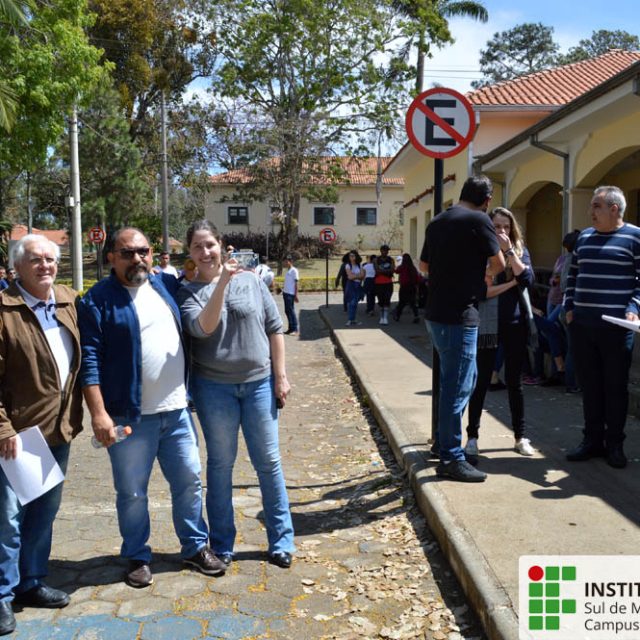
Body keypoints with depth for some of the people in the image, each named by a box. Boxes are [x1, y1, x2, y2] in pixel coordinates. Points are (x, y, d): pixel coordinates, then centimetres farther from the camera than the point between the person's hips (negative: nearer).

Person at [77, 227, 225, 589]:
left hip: (177, 409, 5)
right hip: (130, 416, -4)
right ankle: (138, 557, 28)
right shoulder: (98, 300, -7)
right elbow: (90, 360, -11)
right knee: (132, 492, 9)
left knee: (190, 481, 13)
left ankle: (196, 547, 30)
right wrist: (98, 413, -17)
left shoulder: (167, 285, 8)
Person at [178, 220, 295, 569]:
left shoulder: (251, 281, 2)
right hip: (214, 388, 0)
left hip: (259, 383, 1)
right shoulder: (188, 293, -2)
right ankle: (222, 545, 25)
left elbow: (274, 329, 4)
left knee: (268, 461, 7)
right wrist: (222, 282, -29)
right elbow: (203, 327, -22)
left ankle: (281, 541, 21)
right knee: (221, 464, 10)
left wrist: (280, 376, 0)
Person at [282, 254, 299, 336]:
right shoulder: (288, 271, 16)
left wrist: (296, 295, -14)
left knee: (291, 311, -6)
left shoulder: (294, 271, -8)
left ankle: (295, 329, -2)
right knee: (287, 311, 10)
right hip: (286, 293, 9)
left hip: (291, 294, -9)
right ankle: (290, 328, 16)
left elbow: (296, 283, -11)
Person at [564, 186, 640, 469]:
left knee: (615, 386, 4)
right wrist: (569, 307, 9)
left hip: (615, 326, -5)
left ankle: (615, 444, 17)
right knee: (589, 385, 10)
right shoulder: (584, 237, 14)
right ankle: (592, 440, 21)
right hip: (581, 325, 5)